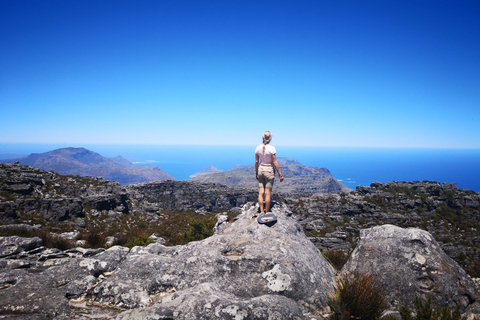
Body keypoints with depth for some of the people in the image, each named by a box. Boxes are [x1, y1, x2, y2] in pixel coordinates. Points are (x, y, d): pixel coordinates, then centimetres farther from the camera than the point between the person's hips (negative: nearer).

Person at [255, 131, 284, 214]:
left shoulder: (258, 148, -1)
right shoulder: (271, 148, -14)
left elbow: (256, 162, 5)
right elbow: (274, 162, -12)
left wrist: (256, 173, 17)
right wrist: (280, 174, -4)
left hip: (260, 169, 4)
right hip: (269, 170, -4)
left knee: (261, 192, 6)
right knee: (268, 193, 3)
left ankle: (261, 212, 7)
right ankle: (267, 212, 10)